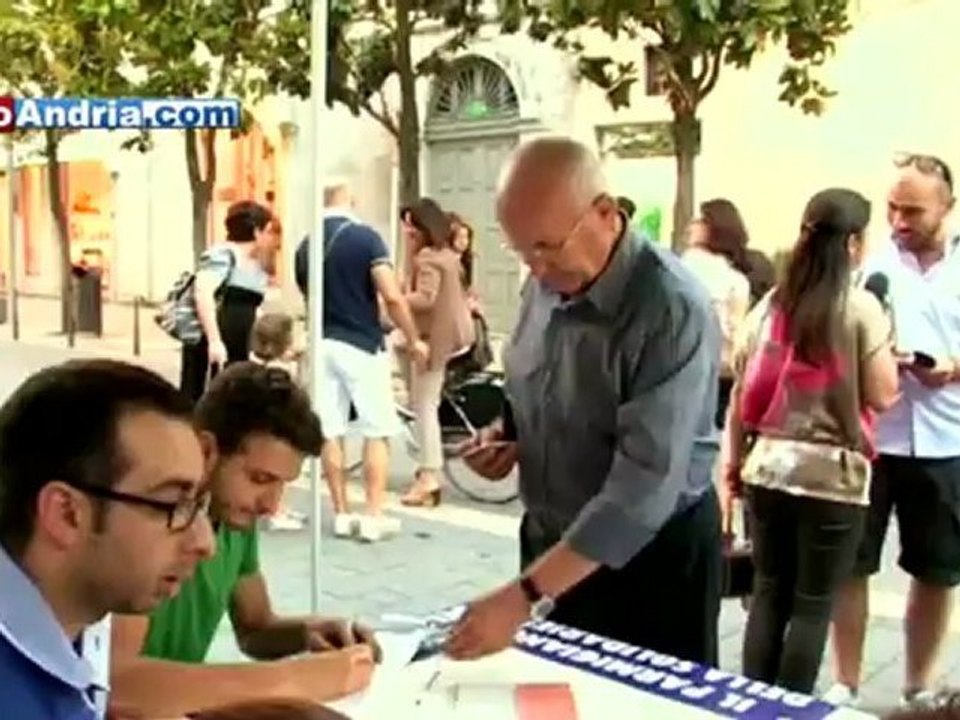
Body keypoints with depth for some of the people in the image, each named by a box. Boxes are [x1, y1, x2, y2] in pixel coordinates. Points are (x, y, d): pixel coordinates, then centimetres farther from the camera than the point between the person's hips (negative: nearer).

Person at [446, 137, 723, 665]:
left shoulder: (673, 311, -26)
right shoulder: (548, 282, -3)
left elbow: (644, 488, -32)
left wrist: (523, 596, -34)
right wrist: (507, 438, -6)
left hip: (652, 557, -6)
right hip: (552, 543, 7)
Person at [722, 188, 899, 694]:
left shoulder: (770, 304, 6)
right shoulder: (861, 307, -7)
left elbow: (741, 391, 8)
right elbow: (881, 396, -7)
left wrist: (733, 460, 17)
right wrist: (887, 348, 10)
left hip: (766, 468, 5)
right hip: (834, 475, -4)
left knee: (768, 595, 15)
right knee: (813, 605, 6)